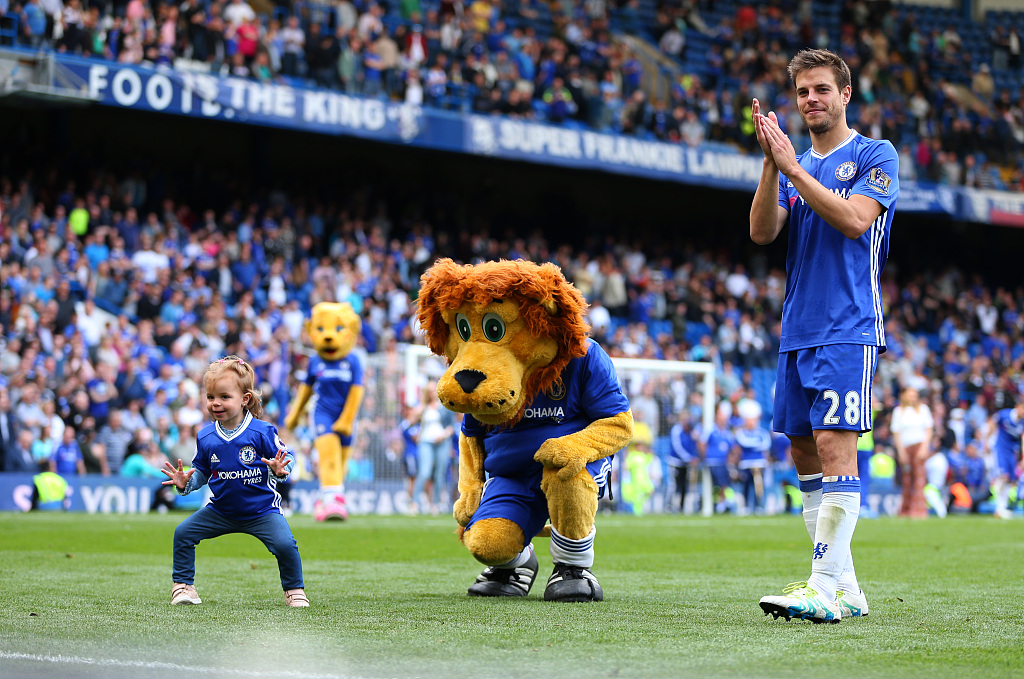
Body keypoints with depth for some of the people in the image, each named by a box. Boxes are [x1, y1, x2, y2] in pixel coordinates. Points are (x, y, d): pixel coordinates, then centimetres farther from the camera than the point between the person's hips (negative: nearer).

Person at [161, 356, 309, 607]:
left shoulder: (262, 432, -15)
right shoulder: (205, 437, -3)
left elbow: (287, 458, -9)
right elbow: (202, 472, 9)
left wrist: (279, 471, -30)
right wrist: (186, 483, -10)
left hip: (261, 510, -4)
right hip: (221, 510, 4)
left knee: (285, 544, -22)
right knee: (183, 533, -5)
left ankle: (294, 590, 3)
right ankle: (183, 585, 11)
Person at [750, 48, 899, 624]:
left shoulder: (876, 156, 0)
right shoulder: (795, 164, 17)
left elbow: (854, 219, -16)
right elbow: (762, 232, 3)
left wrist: (793, 169, -15)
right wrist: (771, 165, -9)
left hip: (850, 328, -7)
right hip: (798, 332, 7)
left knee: (834, 446, -16)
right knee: (804, 452, 6)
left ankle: (828, 586, -20)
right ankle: (845, 587, 11)